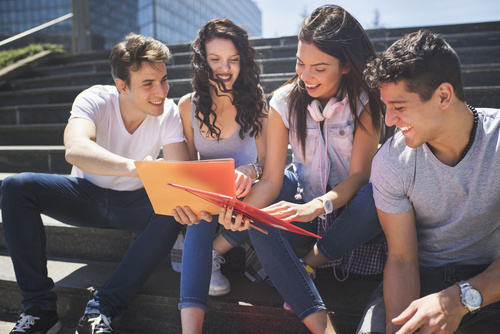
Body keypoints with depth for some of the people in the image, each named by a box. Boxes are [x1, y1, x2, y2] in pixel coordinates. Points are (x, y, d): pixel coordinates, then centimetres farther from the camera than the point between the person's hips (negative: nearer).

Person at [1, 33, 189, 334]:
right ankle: (39, 309, -16)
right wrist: (133, 167, -60)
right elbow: (75, 149, -42)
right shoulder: (95, 100, -21)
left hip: (135, 202, 0)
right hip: (87, 195, 0)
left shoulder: (169, 113, -15)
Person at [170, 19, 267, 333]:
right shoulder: (188, 106, 1)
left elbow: (266, 159, -7)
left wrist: (250, 172, -33)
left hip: (244, 192, 0)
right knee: (199, 218, -35)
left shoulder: (254, 100, -2)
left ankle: (217, 250, -8)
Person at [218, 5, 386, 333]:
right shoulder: (285, 101, -7)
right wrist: (244, 209, -33)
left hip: (351, 213, -1)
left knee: (376, 195, -35)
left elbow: (359, 174, -18)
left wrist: (318, 206, -39)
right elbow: (272, 179, -11)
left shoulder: (365, 101, -11)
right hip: (305, 211, 2)